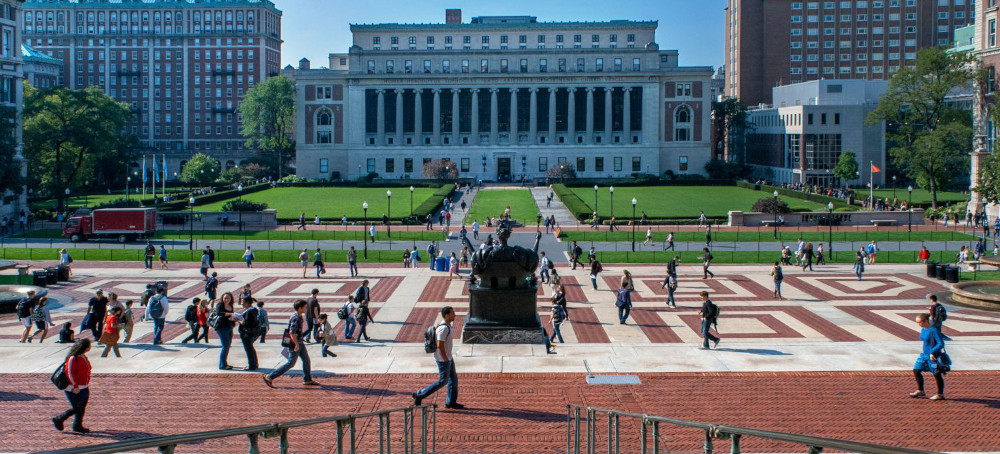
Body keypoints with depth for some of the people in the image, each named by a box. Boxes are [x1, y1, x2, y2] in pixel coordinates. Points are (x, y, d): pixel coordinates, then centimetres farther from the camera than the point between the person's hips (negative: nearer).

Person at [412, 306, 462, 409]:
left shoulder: (447, 326, 7)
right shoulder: (443, 328, -25)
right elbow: (440, 345, -27)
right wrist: (446, 359, -20)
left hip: (448, 358, 10)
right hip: (443, 359, -10)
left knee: (453, 378, 14)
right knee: (443, 381, 0)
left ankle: (451, 402, 22)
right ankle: (419, 395, 6)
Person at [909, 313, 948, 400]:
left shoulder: (933, 330, -21)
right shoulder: (923, 329, 6)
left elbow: (941, 344, -23)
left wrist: (932, 352, -26)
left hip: (933, 356, -9)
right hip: (924, 355, 9)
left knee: (937, 375, 4)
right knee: (916, 370, 8)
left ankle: (940, 395, 18)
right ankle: (920, 391, 20)